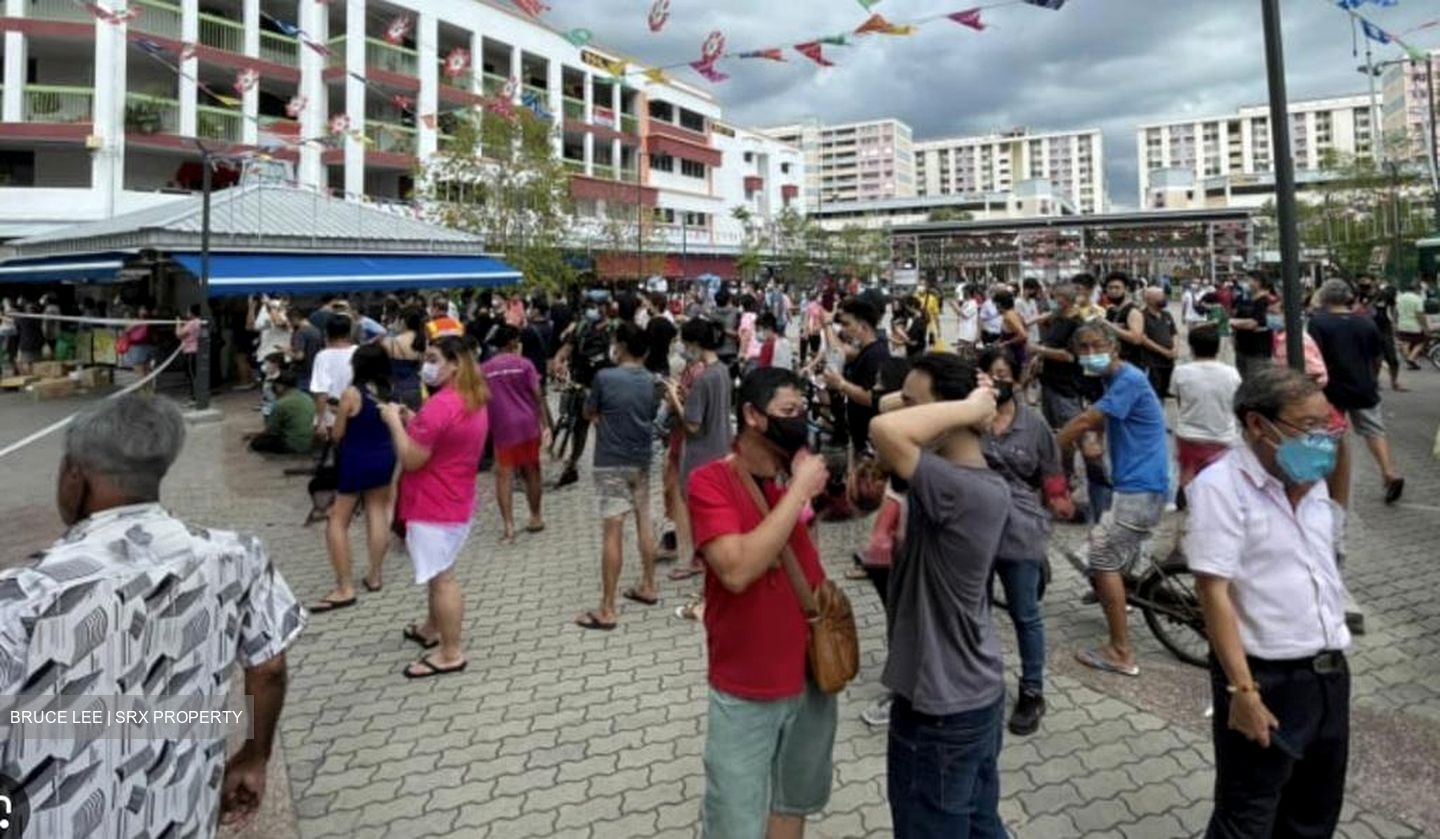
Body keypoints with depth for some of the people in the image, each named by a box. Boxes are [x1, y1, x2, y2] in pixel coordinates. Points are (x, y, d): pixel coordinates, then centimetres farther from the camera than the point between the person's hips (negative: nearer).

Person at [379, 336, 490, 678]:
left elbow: (411, 460, -23)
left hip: (434, 507, -10)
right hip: (455, 502, 10)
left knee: (441, 578, 0)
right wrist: (415, 422, 7)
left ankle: (451, 654, 10)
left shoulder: (441, 405, -25)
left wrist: (395, 422, -11)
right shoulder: (473, 400, 7)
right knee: (439, 576, 24)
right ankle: (431, 629, 40)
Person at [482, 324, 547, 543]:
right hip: (527, 424, 0)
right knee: (531, 471, 12)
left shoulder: (484, 369, 4)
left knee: (504, 475, 0)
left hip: (501, 427, 0)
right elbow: (536, 394, -6)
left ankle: (509, 525, -8)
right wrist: (544, 422, -1)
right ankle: (535, 518, 23)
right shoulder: (524, 364, -1)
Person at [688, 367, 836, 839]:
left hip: (811, 677, 6)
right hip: (745, 693, -5)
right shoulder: (710, 481, -17)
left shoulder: (799, 476, 0)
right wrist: (798, 490, -27)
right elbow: (737, 570, -31)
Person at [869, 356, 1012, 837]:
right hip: (977, 692, 8)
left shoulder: (959, 489, -30)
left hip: (940, 708, -8)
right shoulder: (988, 485, 0)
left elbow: (885, 430, -42)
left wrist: (970, 408, -29)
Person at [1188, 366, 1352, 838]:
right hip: (1267, 680, -7)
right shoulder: (1221, 485, -17)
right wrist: (1242, 688, -23)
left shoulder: (1311, 481, 6)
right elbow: (1214, 592, -21)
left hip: (1330, 674, 7)